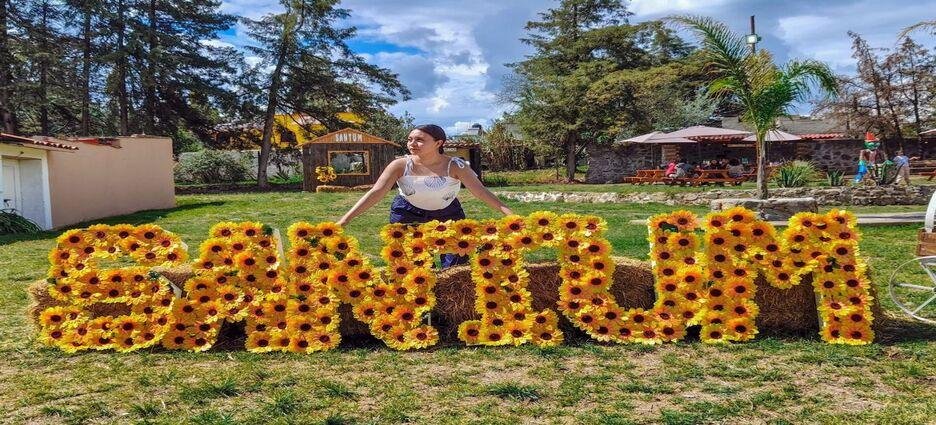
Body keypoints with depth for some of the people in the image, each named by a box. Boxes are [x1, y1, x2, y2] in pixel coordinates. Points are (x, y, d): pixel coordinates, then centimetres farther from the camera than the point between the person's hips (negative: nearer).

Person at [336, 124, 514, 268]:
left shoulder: (455, 166, -22)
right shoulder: (401, 165, -22)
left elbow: (481, 191, -24)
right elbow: (376, 192, -25)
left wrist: (509, 213, -35)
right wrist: (345, 219, -33)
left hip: (448, 214, 0)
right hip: (408, 216, 0)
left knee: (457, 266, 3)